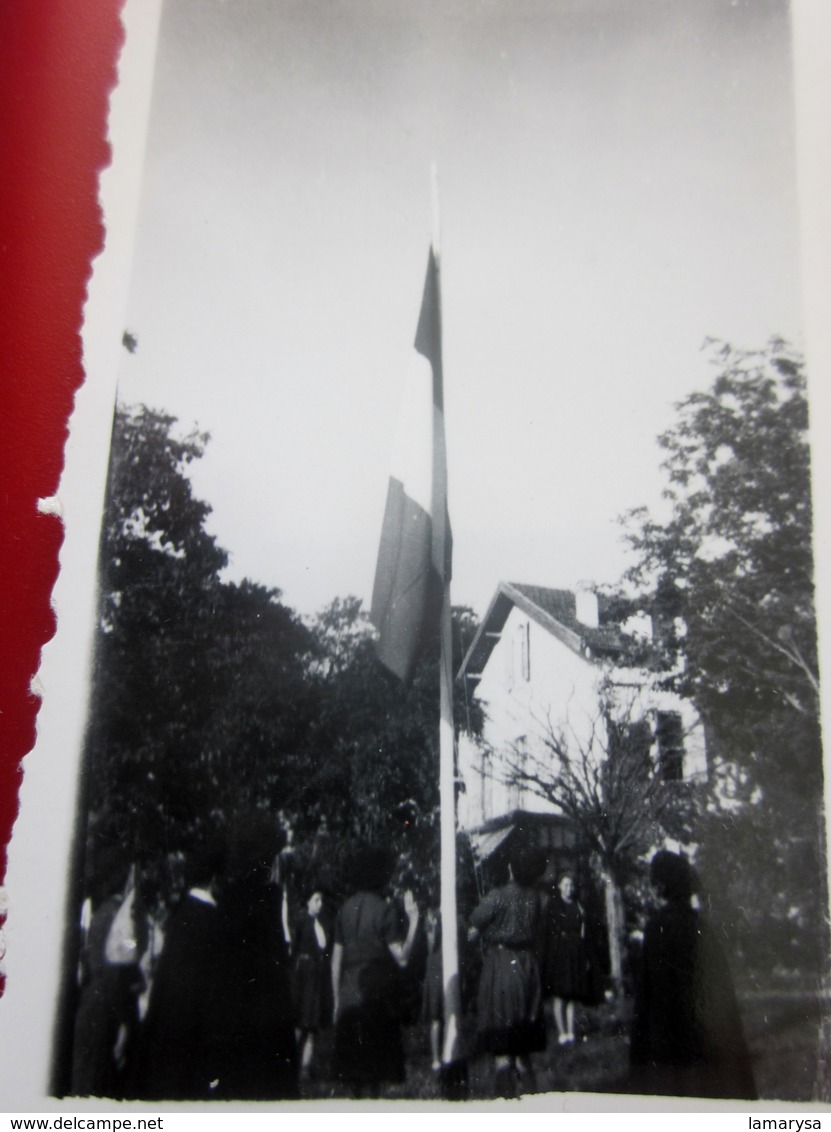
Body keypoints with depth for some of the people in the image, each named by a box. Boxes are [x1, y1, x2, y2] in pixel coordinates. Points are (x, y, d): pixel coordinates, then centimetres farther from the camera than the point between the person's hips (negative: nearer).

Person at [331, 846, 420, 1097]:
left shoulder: (346, 909, 6)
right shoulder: (384, 909, -10)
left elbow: (336, 961, 8)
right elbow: (401, 958, -15)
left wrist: (337, 1001, 15)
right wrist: (413, 920, -10)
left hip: (349, 996, 5)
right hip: (378, 996, -5)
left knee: (351, 1062, 12)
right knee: (374, 1065, 3)